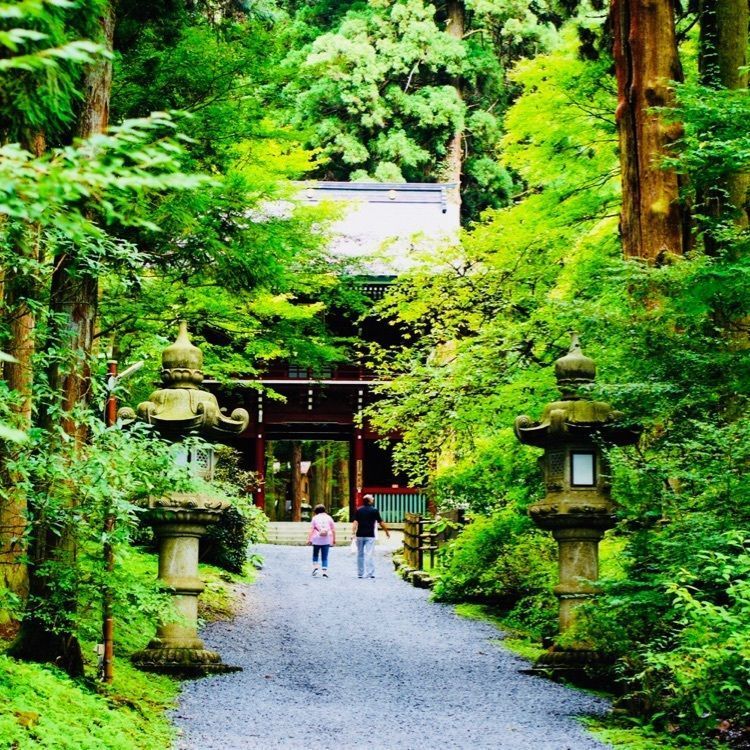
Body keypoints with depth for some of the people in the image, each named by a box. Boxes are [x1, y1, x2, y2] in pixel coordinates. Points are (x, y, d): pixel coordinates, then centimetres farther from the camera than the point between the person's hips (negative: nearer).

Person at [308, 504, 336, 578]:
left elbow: (311, 530, -3)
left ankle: (315, 567, -1)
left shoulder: (315, 518, 4)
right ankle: (325, 571, -5)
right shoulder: (329, 518, 8)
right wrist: (334, 539, 14)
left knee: (315, 555, 17)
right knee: (325, 557, 3)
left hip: (317, 539, -1)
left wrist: (309, 539, -3)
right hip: (327, 540, 1)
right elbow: (333, 530, 7)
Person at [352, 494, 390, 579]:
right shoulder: (374, 510, -3)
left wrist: (353, 533, -10)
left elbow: (355, 522, -5)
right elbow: (380, 523, 1)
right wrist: (387, 531, 13)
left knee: (360, 554, 11)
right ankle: (369, 573, -10)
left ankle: (360, 573, 14)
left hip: (360, 535, 3)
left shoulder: (359, 510, 5)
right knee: (369, 554, -3)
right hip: (370, 535, -3)